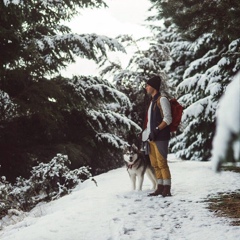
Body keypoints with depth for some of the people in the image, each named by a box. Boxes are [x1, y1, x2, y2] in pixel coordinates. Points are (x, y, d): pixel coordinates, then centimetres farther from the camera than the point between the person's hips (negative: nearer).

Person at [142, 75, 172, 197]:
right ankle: (160, 188, 13)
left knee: (162, 163, -10)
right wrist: (147, 132, 16)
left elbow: (168, 119, -13)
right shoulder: (152, 101, 20)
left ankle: (167, 189, -7)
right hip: (152, 137, 9)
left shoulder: (162, 100, -5)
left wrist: (157, 130, -20)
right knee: (155, 164, 8)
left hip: (160, 137, -9)